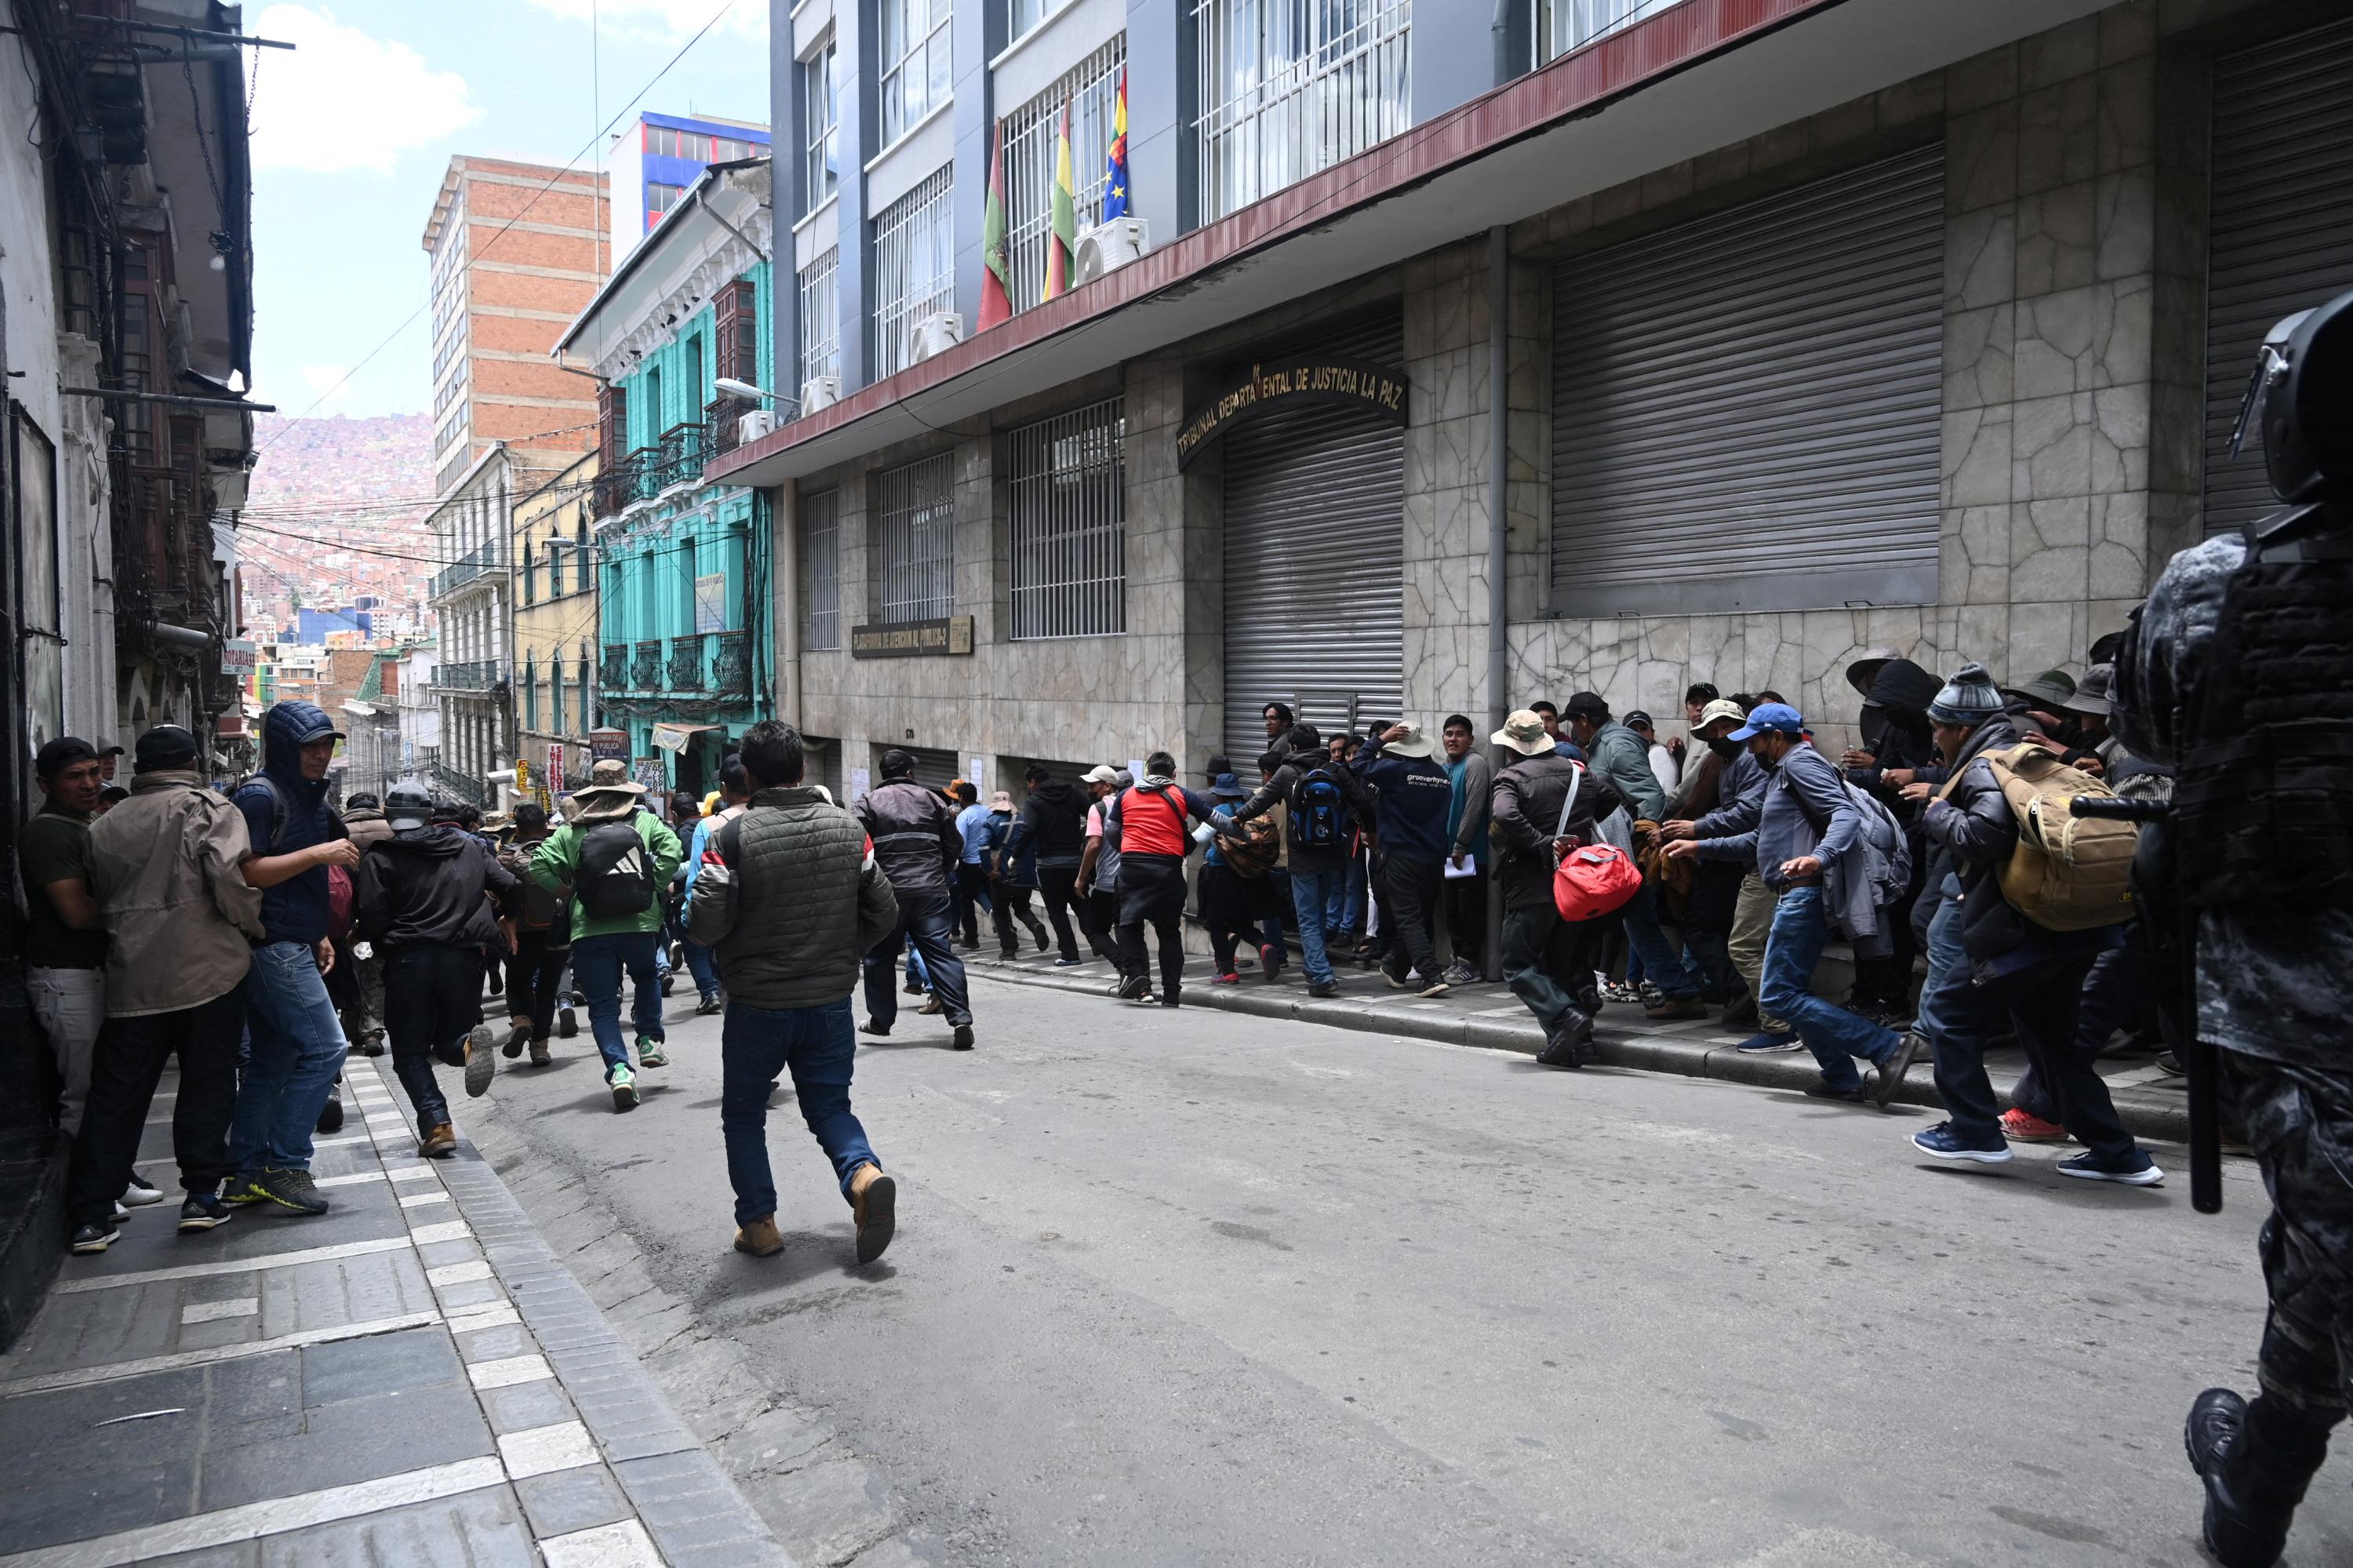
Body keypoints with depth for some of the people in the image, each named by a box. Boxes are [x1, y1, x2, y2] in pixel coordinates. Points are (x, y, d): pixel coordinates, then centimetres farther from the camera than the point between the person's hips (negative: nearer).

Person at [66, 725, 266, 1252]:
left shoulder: (105, 826, 14)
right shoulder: (209, 810, -4)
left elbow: (98, 902, 17)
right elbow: (231, 879, -17)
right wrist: (256, 930, -3)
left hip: (133, 983, 4)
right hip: (208, 972, -4)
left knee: (113, 1099, 9)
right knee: (207, 1086, 8)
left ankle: (90, 1216, 10)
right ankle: (202, 1195, 10)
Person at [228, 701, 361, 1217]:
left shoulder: (305, 796, 18)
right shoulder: (260, 795, -11)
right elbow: (249, 872, -19)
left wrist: (318, 936, 24)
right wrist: (320, 853, -22)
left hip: (291, 947, 10)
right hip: (273, 947, -10)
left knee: (271, 1061, 11)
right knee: (324, 1048, -11)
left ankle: (247, 1175, 17)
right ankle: (286, 1165, -4)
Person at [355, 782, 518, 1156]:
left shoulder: (381, 855, 0)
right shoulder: (469, 847, 11)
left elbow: (371, 917, -9)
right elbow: (512, 888, 5)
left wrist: (379, 941, 12)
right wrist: (505, 923, 22)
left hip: (408, 960, -3)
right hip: (464, 957, 3)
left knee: (409, 1051, 11)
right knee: (450, 1043, 16)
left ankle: (436, 1124, -8)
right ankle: (470, 1043, -21)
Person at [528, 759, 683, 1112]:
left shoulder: (571, 831, 5)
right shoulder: (646, 822, 4)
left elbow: (539, 866, -2)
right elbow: (672, 852, -10)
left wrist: (570, 891, 9)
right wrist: (654, 888, 0)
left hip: (590, 930, 0)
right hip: (640, 924, 0)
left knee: (602, 1006, 7)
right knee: (647, 977, 30)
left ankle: (619, 1069, -9)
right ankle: (650, 1040, 21)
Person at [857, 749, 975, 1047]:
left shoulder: (869, 801, 3)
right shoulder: (932, 799, 11)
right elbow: (955, 845, 12)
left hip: (888, 891, -2)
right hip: (931, 890, 2)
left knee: (880, 956, 14)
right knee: (940, 953, 2)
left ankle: (880, 1019, 21)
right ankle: (960, 1019, -7)